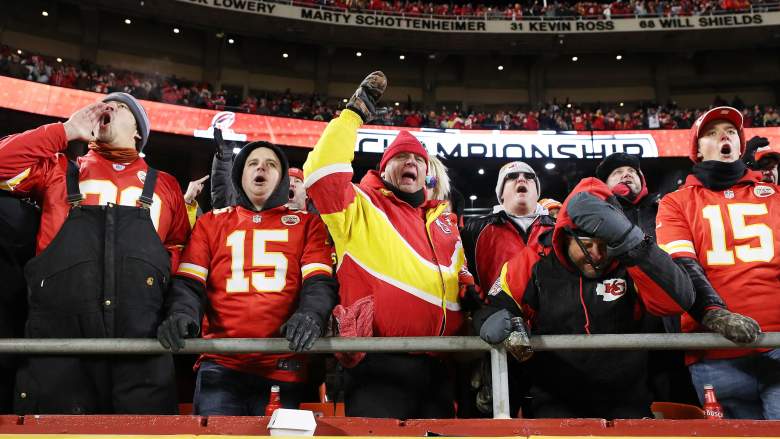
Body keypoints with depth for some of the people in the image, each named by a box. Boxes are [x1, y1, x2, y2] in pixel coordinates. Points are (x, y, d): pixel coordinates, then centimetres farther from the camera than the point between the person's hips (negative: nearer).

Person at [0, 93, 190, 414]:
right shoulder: (58, 170, 21)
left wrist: (160, 273, 6)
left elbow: (179, 245, 27)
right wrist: (66, 131, 11)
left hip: (141, 341, 1)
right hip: (58, 338, 0)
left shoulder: (164, 185, 22)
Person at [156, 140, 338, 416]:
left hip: (284, 370, 0)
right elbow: (189, 283, 9)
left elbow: (320, 283, 3)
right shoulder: (210, 222, 18)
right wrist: (182, 315, -15)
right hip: (221, 365, 0)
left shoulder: (307, 224, 14)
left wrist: (310, 315, -21)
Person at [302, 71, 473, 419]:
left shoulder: (444, 220, 23)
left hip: (438, 370, 6)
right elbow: (322, 173, -10)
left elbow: (463, 286, 27)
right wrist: (355, 113, -3)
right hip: (380, 368, -6)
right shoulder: (361, 208, 7)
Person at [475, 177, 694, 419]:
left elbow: (679, 299, -16)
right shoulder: (535, 266, -1)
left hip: (625, 403, 1)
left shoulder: (630, 266, -1)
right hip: (556, 402, 0)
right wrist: (496, 320, -20)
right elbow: (492, 307, 6)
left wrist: (631, 241, -27)